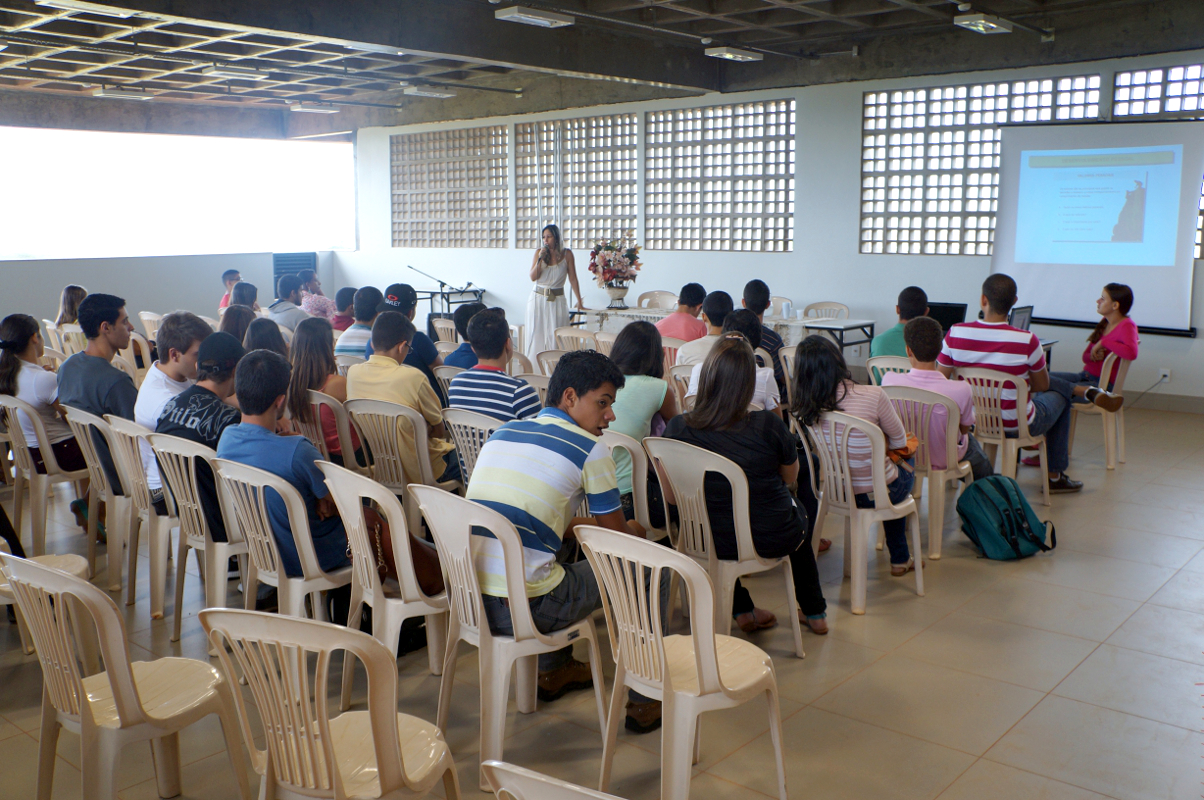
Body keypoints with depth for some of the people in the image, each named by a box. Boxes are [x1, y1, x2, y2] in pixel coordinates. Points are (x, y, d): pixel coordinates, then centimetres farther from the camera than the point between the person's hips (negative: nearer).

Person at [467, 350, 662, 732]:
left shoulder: (503, 433, 14)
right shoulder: (591, 449, -5)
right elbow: (620, 540, 4)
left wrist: (586, 526, 29)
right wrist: (636, 534, 26)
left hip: (470, 603, 7)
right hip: (526, 611, -7)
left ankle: (553, 671, 43)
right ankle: (644, 700, 17)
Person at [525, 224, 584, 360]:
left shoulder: (566, 254, -1)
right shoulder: (539, 252, 2)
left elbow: (572, 278, 1)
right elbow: (533, 277, -3)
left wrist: (579, 300, -2)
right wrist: (540, 259, -15)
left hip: (557, 300, -1)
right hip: (538, 299, 1)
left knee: (556, 337, -5)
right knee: (536, 336, 1)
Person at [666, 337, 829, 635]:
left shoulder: (677, 428, -17)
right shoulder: (768, 426, -22)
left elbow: (671, 497, -4)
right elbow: (791, 477, -2)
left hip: (713, 542, 1)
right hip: (775, 540, -1)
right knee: (802, 513, 34)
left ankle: (742, 611, 43)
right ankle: (814, 612, 48)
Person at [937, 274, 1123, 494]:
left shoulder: (955, 334, -17)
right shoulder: (1027, 341, -24)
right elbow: (1042, 385, -6)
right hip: (1017, 425, -4)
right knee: (1059, 395, 30)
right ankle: (1055, 476, 38)